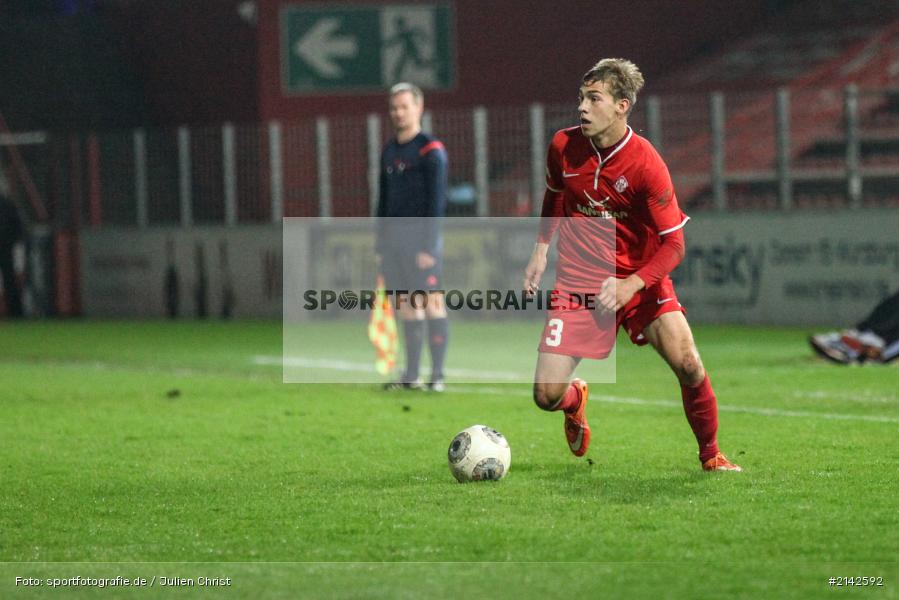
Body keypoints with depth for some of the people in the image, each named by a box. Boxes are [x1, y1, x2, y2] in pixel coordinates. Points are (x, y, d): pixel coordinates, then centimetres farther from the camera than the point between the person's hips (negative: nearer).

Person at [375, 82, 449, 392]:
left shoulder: (431, 151, -7)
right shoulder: (389, 151, 15)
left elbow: (436, 201, -12)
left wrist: (428, 247, -18)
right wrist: (380, 245, 14)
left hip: (422, 238, -7)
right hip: (394, 238, 7)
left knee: (432, 303, -8)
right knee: (407, 305, 6)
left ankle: (437, 376, -8)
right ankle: (411, 375, 8)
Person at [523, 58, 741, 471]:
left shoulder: (646, 165, -18)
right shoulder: (564, 146, -6)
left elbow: (673, 243, -16)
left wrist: (630, 286, -27)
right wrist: (541, 249, 12)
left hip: (640, 277, -2)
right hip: (577, 279, 2)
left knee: (688, 366, -19)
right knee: (546, 396, -8)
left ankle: (711, 456, 6)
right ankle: (575, 401, 32)